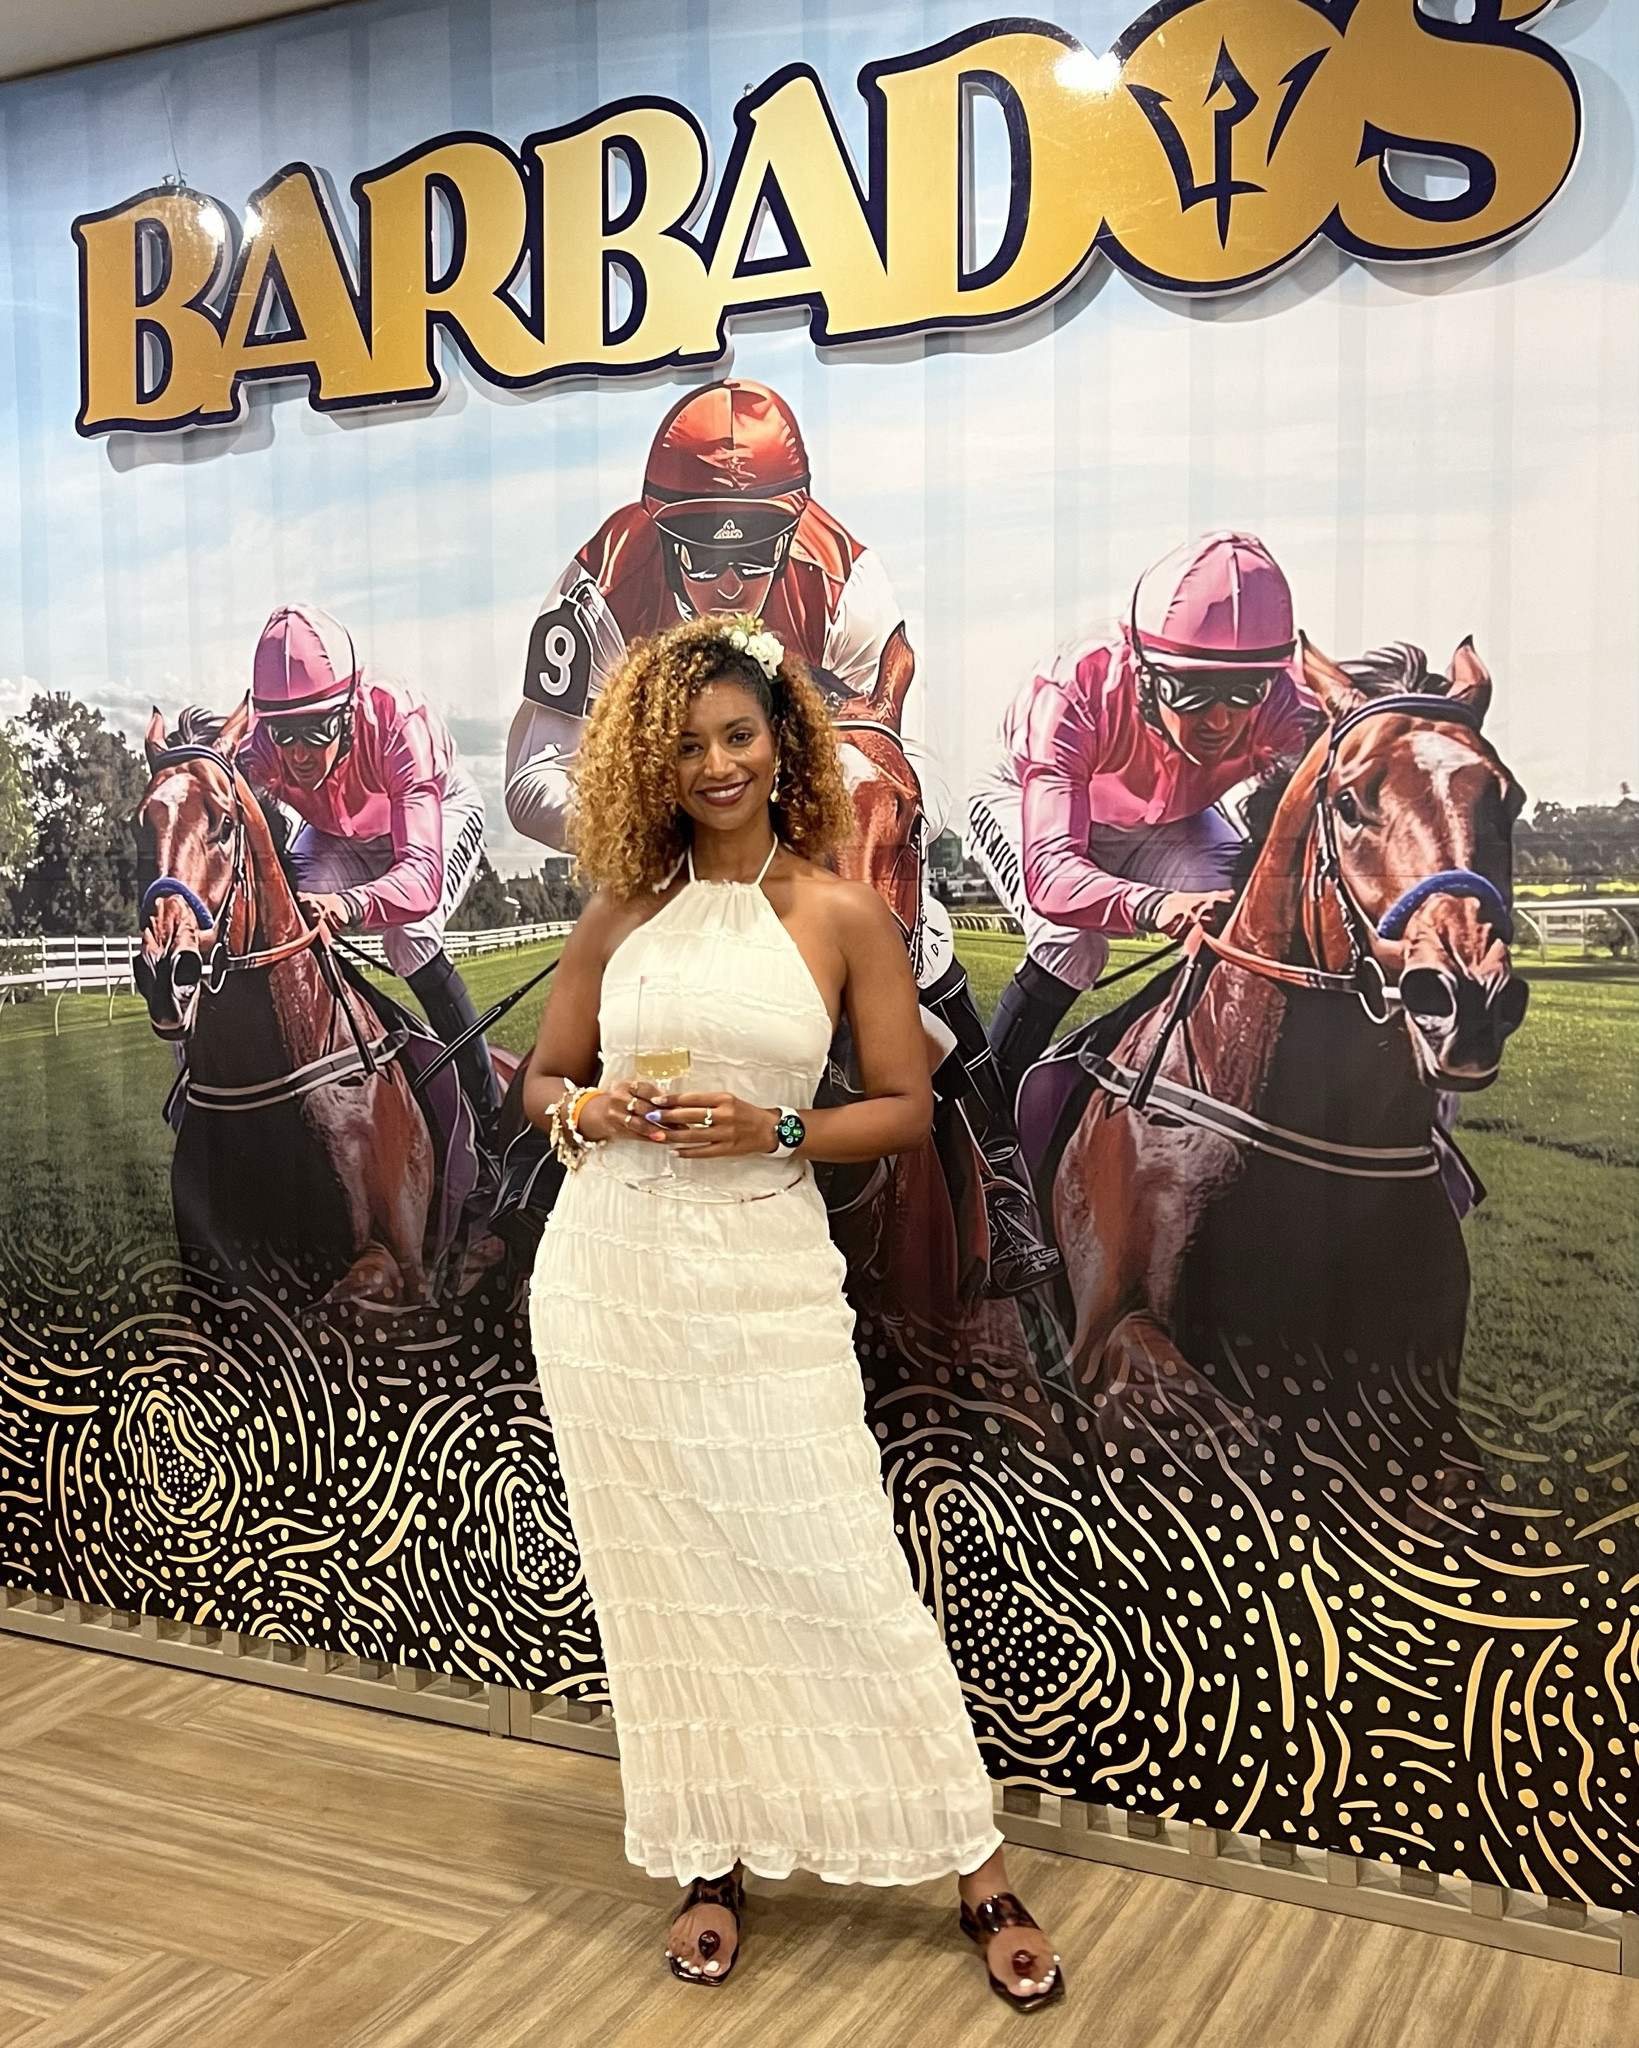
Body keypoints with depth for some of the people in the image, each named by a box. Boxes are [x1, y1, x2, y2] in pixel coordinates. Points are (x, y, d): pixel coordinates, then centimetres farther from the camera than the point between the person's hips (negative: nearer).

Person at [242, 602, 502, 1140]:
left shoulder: (397, 721, -43)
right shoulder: (262, 744, -32)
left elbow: (423, 872, -53)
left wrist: (351, 904, -73)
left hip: (439, 814, -4)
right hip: (337, 832, 4)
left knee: (409, 939, -28)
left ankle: (489, 1114, -15)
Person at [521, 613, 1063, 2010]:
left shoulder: (844, 918, -1)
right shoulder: (620, 915, 6)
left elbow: (908, 1106, 1)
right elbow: (544, 1075, 15)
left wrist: (772, 1130, -14)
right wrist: (583, 1112, -8)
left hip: (763, 1277, -3)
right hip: (611, 1269, 3)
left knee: (838, 1572, -1)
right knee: (664, 1580, 10)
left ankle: (978, 1869, 15)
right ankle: (714, 1859, 27)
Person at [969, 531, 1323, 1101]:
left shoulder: (1280, 706, -34)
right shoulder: (1074, 696, -43)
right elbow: (1049, 867, -53)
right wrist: (1153, 905, -73)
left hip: (1167, 821, 3)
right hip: (1031, 803, -3)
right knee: (1074, 943, -30)